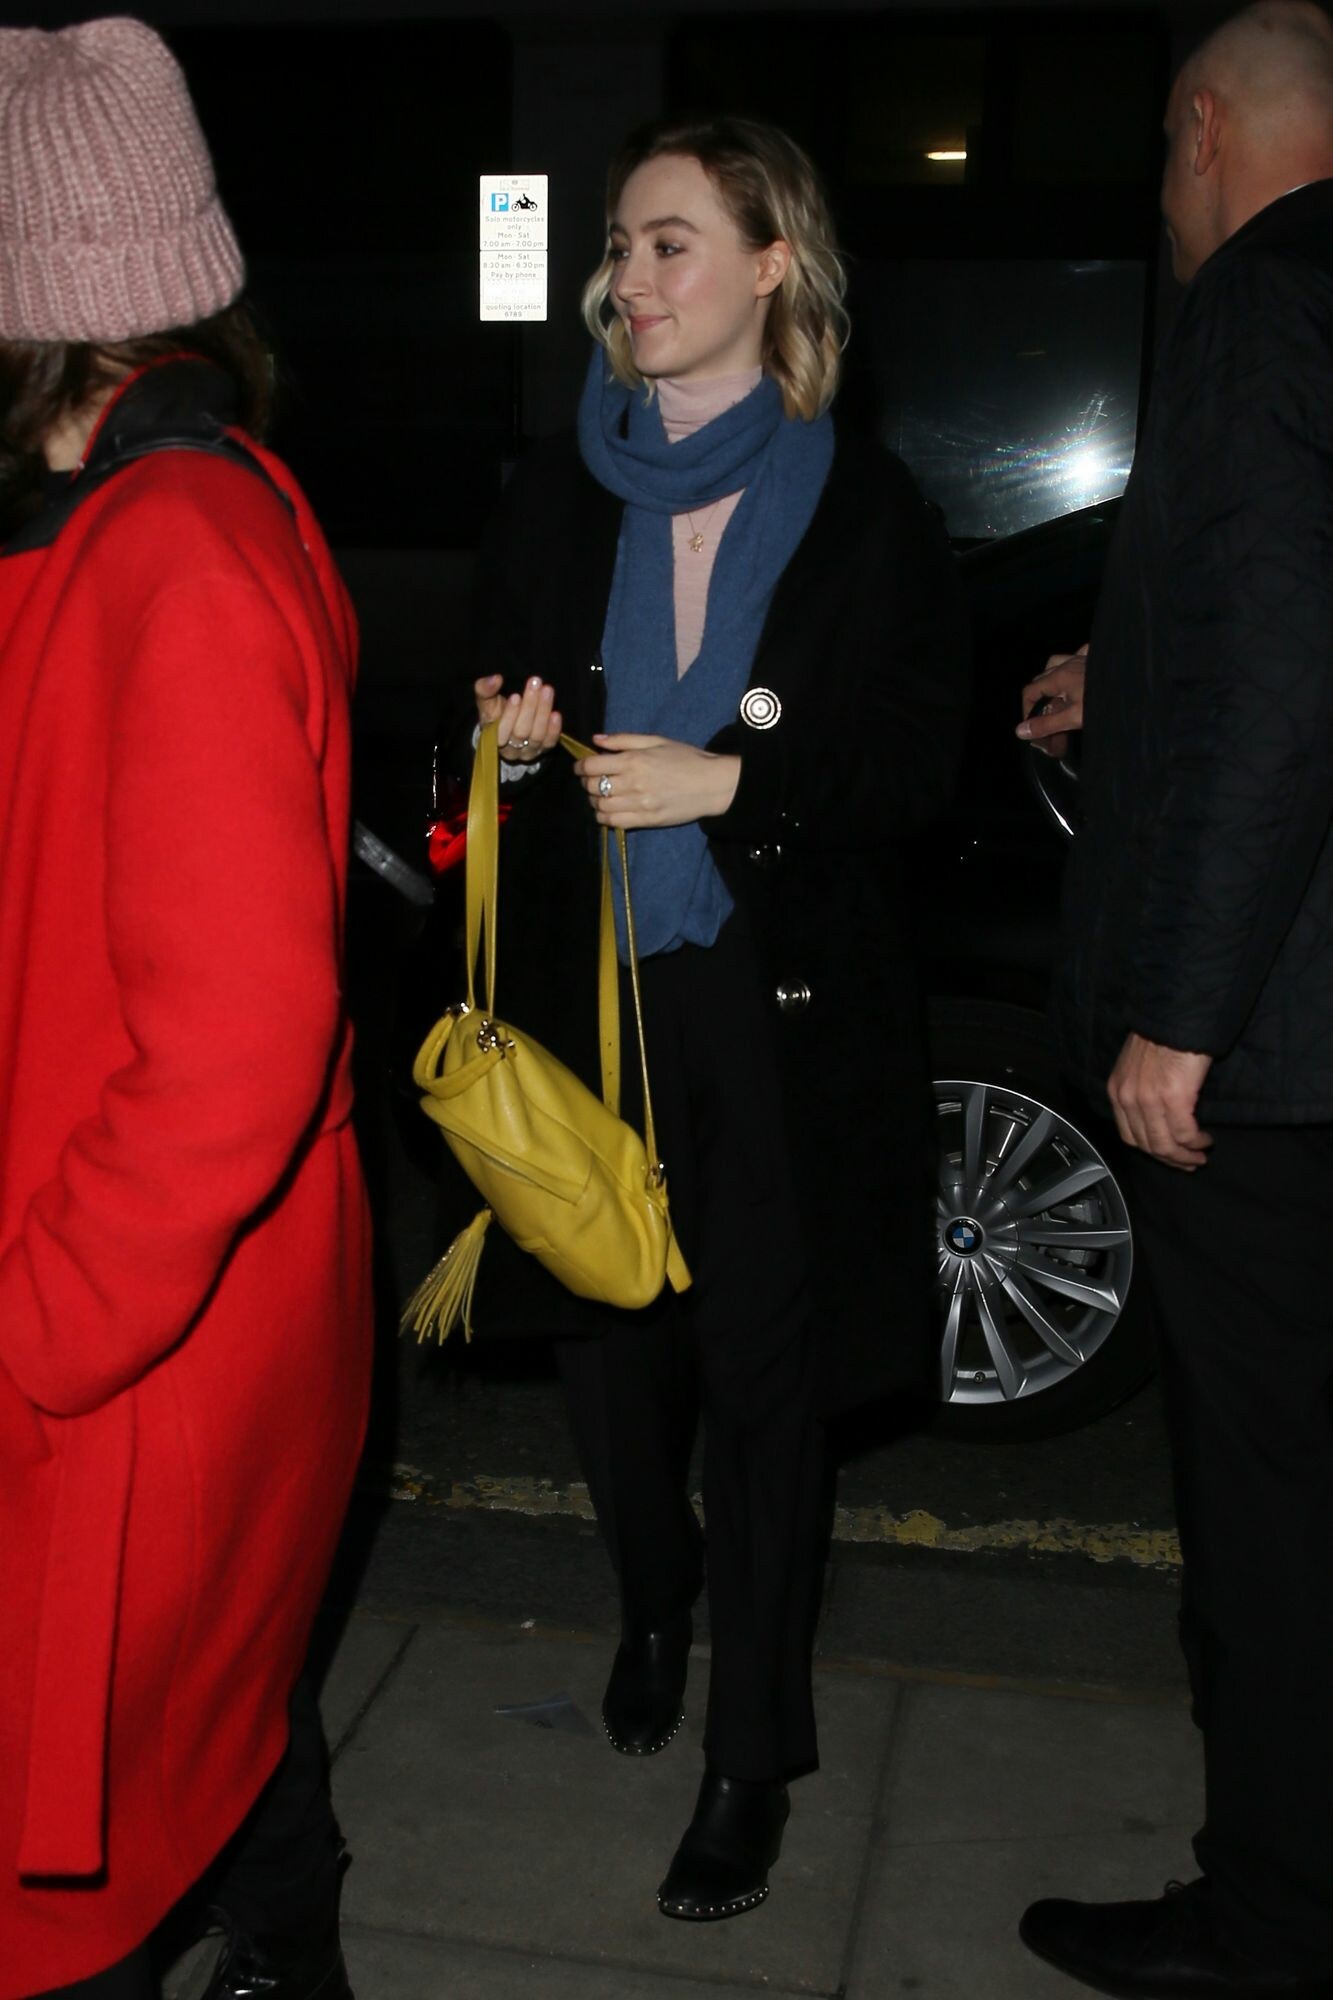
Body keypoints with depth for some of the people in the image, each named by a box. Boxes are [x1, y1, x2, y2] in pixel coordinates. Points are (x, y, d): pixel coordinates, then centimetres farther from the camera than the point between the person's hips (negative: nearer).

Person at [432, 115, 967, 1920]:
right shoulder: (558, 494, 8)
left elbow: (917, 768, -4)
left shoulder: (866, 507, -2)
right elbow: (488, 715, 14)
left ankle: (753, 1756, 21)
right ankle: (656, 1606, 42)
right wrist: (507, 745, -9)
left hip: (782, 1008, -3)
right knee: (605, 1347, 10)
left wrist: (726, 782, -17)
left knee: (762, 1370, 3)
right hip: (590, 998, 3)